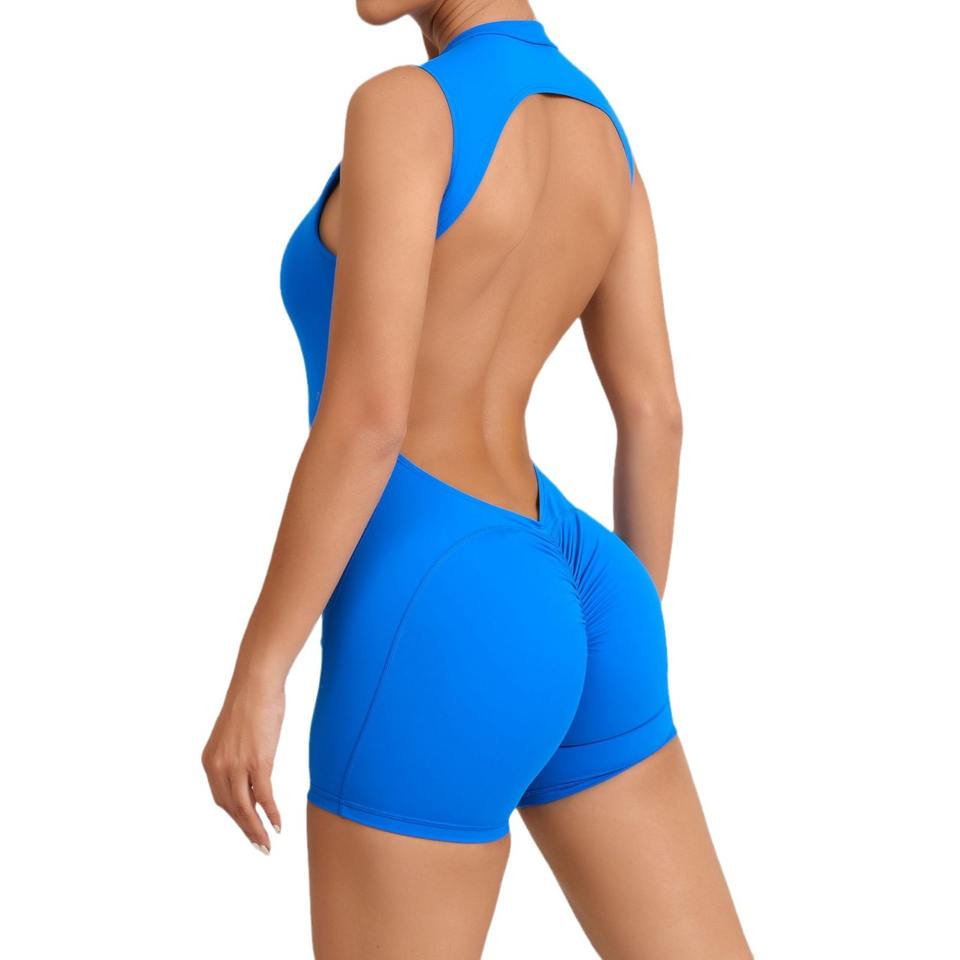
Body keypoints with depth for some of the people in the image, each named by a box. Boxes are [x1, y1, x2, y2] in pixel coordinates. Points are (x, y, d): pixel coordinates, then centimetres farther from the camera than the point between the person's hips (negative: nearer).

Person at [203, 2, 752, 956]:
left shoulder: (401, 108, -14)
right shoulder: (597, 122, 12)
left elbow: (367, 416, -21)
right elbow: (654, 412, 13)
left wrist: (255, 676, -14)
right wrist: (631, 651, 20)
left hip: (441, 637, -8)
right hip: (560, 612, 8)